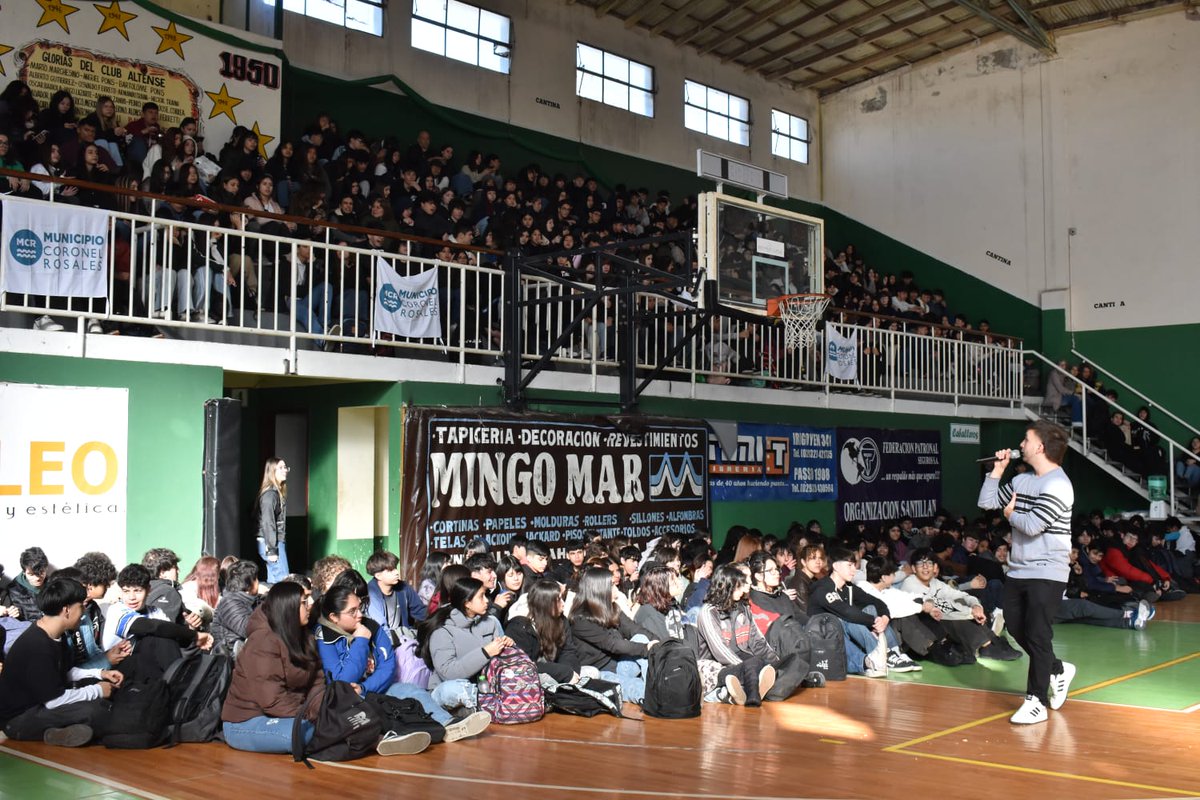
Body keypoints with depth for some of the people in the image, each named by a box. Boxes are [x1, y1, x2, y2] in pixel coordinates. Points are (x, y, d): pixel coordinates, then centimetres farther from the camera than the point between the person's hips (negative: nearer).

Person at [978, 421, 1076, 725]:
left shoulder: (1057, 485, -16)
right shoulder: (1021, 480, 9)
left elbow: (1032, 526, -23)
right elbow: (987, 502, 12)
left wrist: (1011, 514, -3)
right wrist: (998, 469, 8)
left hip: (1047, 574, -8)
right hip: (1017, 571, 8)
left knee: (1037, 635, -5)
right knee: (1017, 628, 14)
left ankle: (1037, 702, 3)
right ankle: (1057, 670, 34)